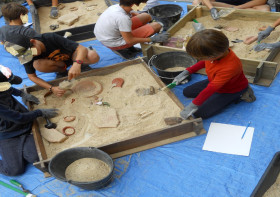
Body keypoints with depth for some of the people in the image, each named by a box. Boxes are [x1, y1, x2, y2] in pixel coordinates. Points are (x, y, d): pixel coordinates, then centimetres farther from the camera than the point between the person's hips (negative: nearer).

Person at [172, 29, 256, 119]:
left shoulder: (230, 67, -44)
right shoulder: (216, 52, -23)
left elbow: (211, 88, -38)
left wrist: (193, 105, -32)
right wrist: (187, 72, 1)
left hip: (231, 90, -8)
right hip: (214, 81, 8)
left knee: (200, 113, -14)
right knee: (187, 92, 11)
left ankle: (237, 96, -1)